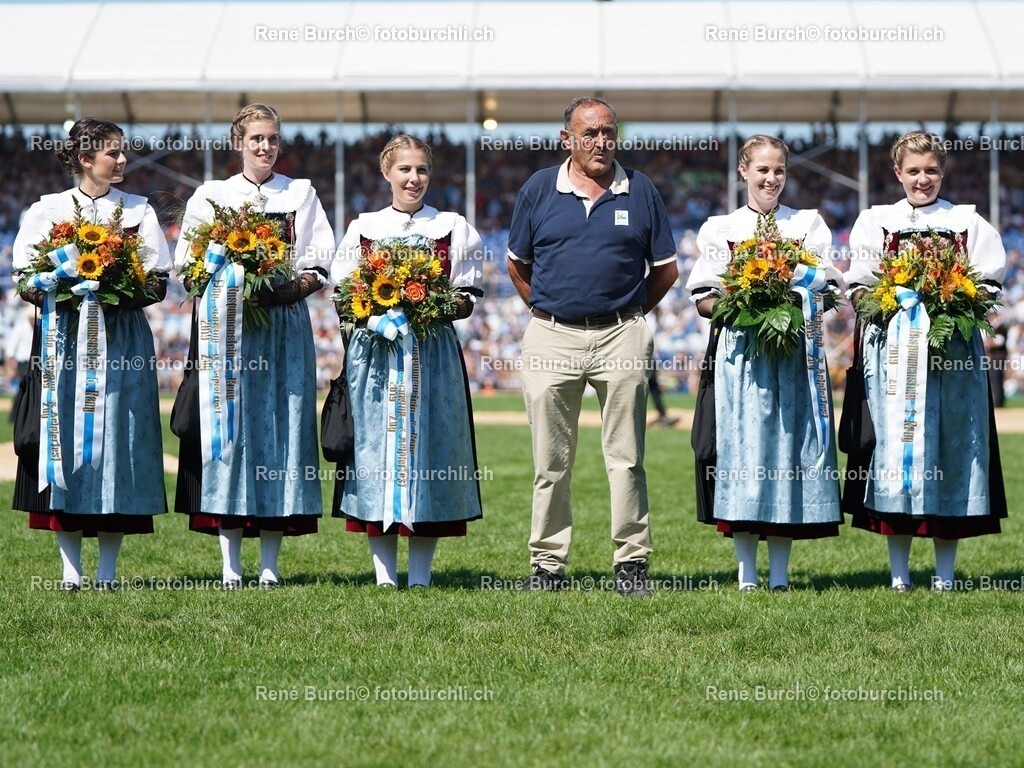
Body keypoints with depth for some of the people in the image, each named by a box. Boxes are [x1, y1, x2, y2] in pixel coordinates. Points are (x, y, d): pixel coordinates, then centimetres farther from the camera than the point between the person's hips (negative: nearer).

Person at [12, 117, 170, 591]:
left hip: (123, 336, 1)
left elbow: (158, 281, 6)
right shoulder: (46, 210, 6)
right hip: (64, 336, -1)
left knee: (116, 436, -2)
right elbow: (26, 280, 3)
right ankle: (71, 569, 2)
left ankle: (108, 570, 3)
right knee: (66, 434, -3)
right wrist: (68, 294, -14)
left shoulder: (139, 210, 10)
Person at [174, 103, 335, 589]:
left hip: (287, 325, 1)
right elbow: (188, 266, 4)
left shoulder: (302, 194, 13)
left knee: (280, 427, -2)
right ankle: (230, 567, -4)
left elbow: (321, 266, 5)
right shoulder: (210, 197, 10)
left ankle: (270, 567, 1)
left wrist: (288, 289, -13)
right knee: (229, 426, -6)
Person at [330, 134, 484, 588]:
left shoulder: (452, 228, 9)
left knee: (426, 445, -3)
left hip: (433, 353, -1)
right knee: (376, 444, -2)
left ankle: (420, 577, 1)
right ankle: (385, 575, 3)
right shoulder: (363, 228, 11)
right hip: (375, 352, 1)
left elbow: (468, 299, 6)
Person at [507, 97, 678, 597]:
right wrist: (544, 308, 9)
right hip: (552, 337, 1)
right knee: (551, 462, 4)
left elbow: (666, 269, 12)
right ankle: (547, 565, 10)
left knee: (626, 458, 0)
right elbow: (517, 264, 16)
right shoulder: (539, 189, 6)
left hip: (621, 337, 0)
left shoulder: (640, 191, 5)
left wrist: (631, 313, 8)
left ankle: (632, 561, 5)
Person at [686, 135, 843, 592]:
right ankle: (746, 573, 0)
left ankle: (780, 572, 3)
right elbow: (703, 300, 5)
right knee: (741, 445, -5)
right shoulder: (719, 229, 11)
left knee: (789, 443, -2)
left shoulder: (809, 225, 13)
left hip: (796, 352, 1)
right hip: (740, 352, -1)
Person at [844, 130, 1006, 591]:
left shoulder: (968, 222, 12)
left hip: (954, 345, 0)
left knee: (950, 444, -1)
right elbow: (858, 287, 8)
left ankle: (945, 573, 5)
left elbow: (989, 286, 8)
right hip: (893, 343, 0)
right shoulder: (875, 222, 12)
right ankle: (899, 574, 1)